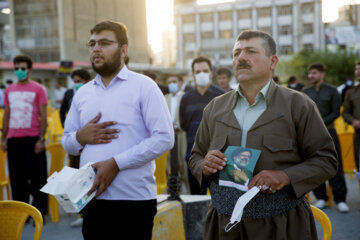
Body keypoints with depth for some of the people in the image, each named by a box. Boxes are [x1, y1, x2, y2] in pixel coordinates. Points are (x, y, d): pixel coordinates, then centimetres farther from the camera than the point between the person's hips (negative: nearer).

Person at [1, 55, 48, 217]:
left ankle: (39, 213, 11)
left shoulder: (38, 89, -1)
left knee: (37, 179, 2)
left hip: (32, 139, -4)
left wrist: (41, 139, -10)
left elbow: (43, 116, -4)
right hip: (13, 140, 4)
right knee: (17, 180, 10)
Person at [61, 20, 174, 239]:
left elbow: (164, 138, -11)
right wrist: (80, 137, -6)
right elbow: (67, 142, 18)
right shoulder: (82, 94, 13)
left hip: (134, 197, -4)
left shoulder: (143, 86, -3)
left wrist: (116, 163, -16)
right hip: (92, 196, 5)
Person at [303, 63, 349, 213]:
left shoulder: (331, 91, 3)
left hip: (328, 132, -3)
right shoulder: (305, 92, 10)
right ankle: (321, 198, 14)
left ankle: (340, 200, 1)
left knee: (335, 166, -4)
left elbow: (336, 112, -2)